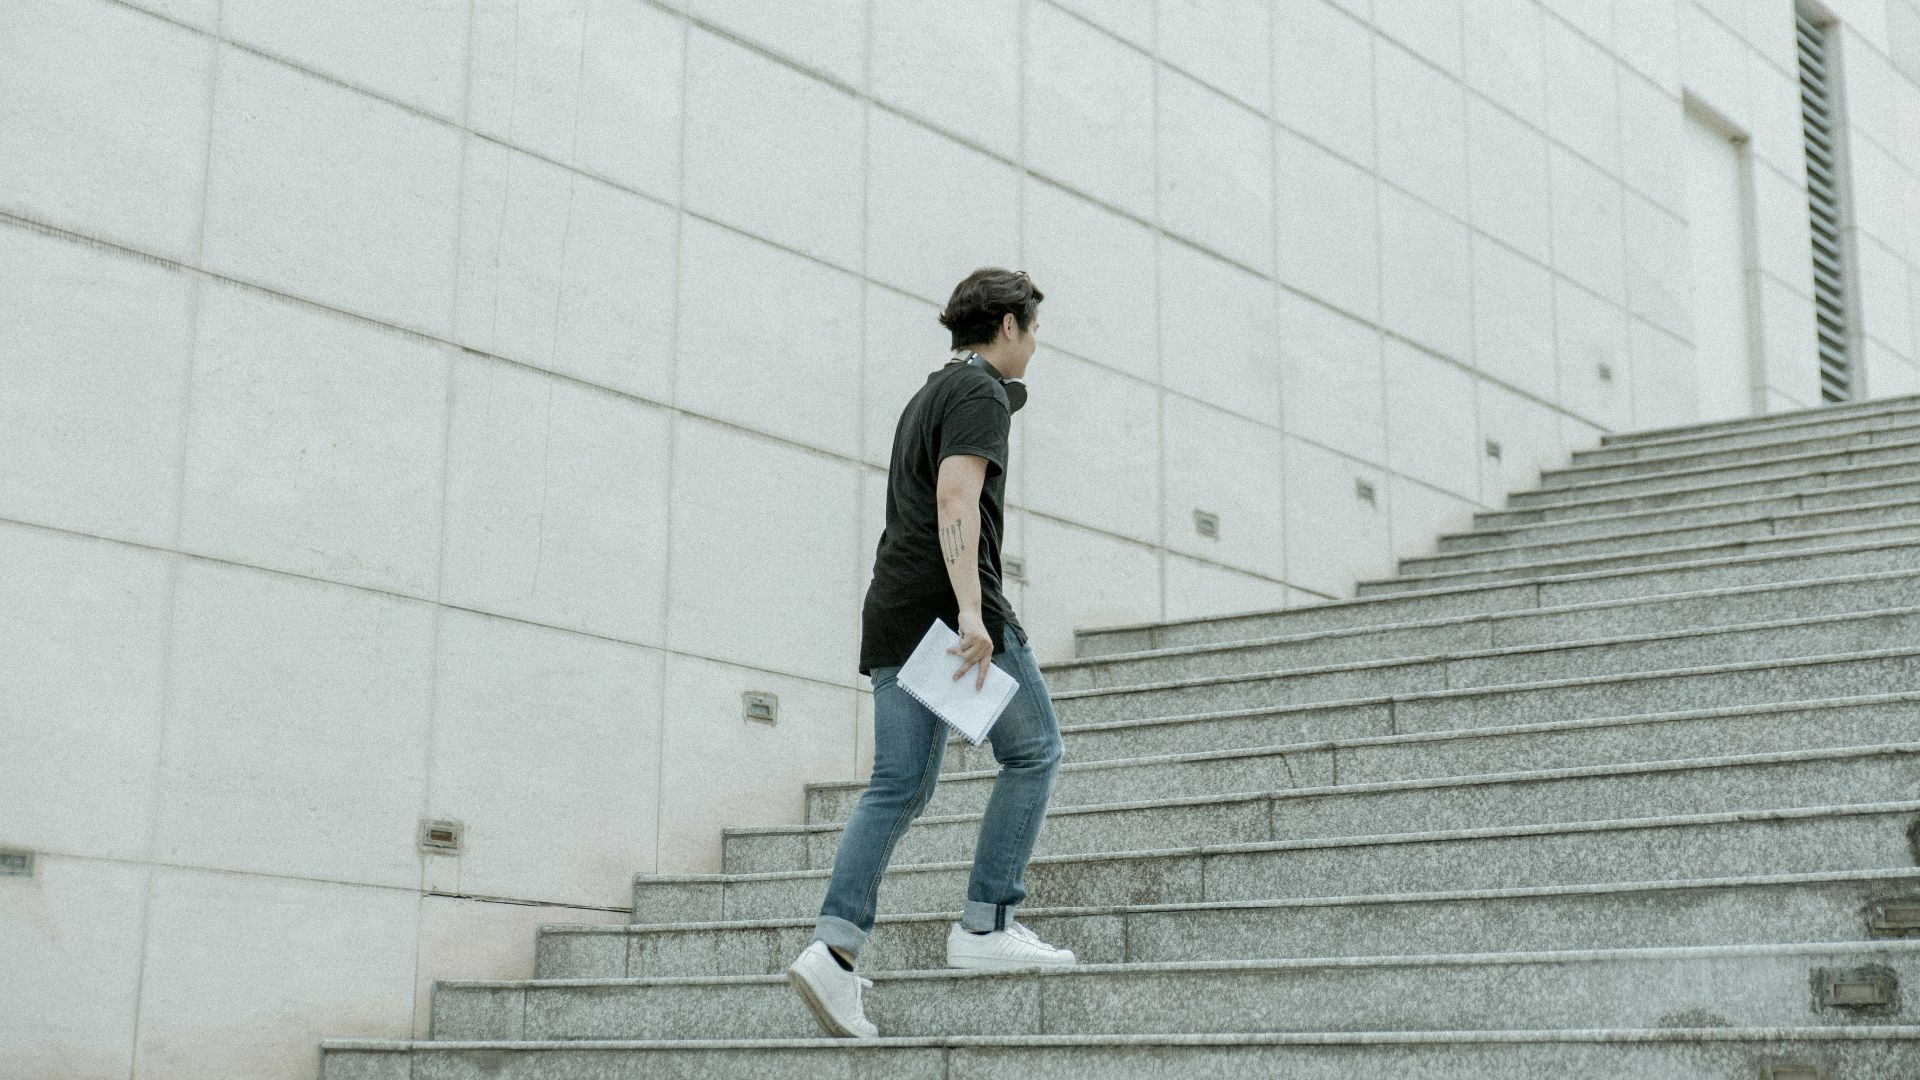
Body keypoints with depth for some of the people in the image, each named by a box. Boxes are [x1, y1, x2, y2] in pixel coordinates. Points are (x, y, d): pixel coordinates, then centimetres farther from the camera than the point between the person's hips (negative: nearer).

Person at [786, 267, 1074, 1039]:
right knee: (1033, 751, 4)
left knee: (899, 787, 3)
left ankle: (834, 947, -10)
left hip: (893, 613, 9)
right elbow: (956, 498, -18)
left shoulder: (926, 397, 26)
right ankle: (985, 925, 1)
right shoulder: (981, 393, -4)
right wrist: (971, 612, -27)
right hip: (952, 606, -9)